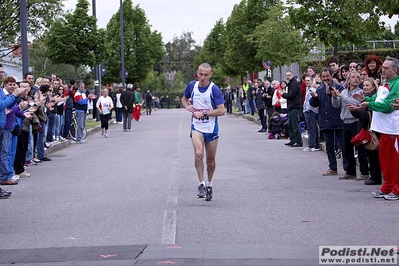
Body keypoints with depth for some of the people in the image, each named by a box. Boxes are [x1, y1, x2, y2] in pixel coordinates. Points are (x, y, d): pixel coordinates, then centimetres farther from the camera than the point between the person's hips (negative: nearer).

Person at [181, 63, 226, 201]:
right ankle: (201, 184, -15)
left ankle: (209, 185, 32)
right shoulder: (192, 85, -1)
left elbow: (222, 111, -16)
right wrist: (188, 106, -3)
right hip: (196, 127, 1)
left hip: (211, 128, -1)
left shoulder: (214, 89, -12)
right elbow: (184, 99, 19)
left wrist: (203, 114, -18)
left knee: (210, 161, 10)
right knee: (198, 153, -24)